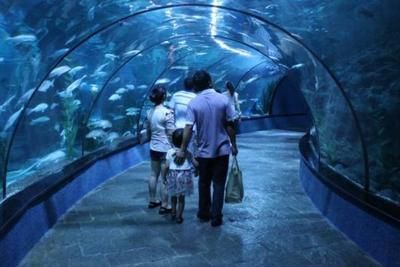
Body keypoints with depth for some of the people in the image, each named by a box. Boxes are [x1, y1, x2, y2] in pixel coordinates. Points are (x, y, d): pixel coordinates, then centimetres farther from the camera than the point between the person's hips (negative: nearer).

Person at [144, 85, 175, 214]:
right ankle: (164, 206, 9)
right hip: (165, 149, -7)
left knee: (154, 174, 17)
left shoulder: (149, 112, 5)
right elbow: (171, 133, -17)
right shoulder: (167, 112, -17)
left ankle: (152, 201, 30)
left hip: (154, 148, 7)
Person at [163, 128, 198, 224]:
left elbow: (167, 166, -8)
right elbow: (195, 164, -7)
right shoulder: (187, 153, -8)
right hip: (184, 176, -1)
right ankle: (179, 216, 14)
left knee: (173, 196, 22)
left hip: (172, 175, 2)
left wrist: (164, 177, 4)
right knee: (181, 198, 10)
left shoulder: (170, 152, -7)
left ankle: (173, 213, 37)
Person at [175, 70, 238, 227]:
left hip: (204, 151, 0)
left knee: (204, 183, 17)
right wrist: (234, 145, 8)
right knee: (219, 184, 8)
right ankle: (216, 217, 12)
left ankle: (204, 214, 28)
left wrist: (182, 150, -6)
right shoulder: (223, 100, -7)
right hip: (222, 150, 0)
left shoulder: (194, 103, -8)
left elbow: (188, 129, -12)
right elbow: (230, 126, -4)